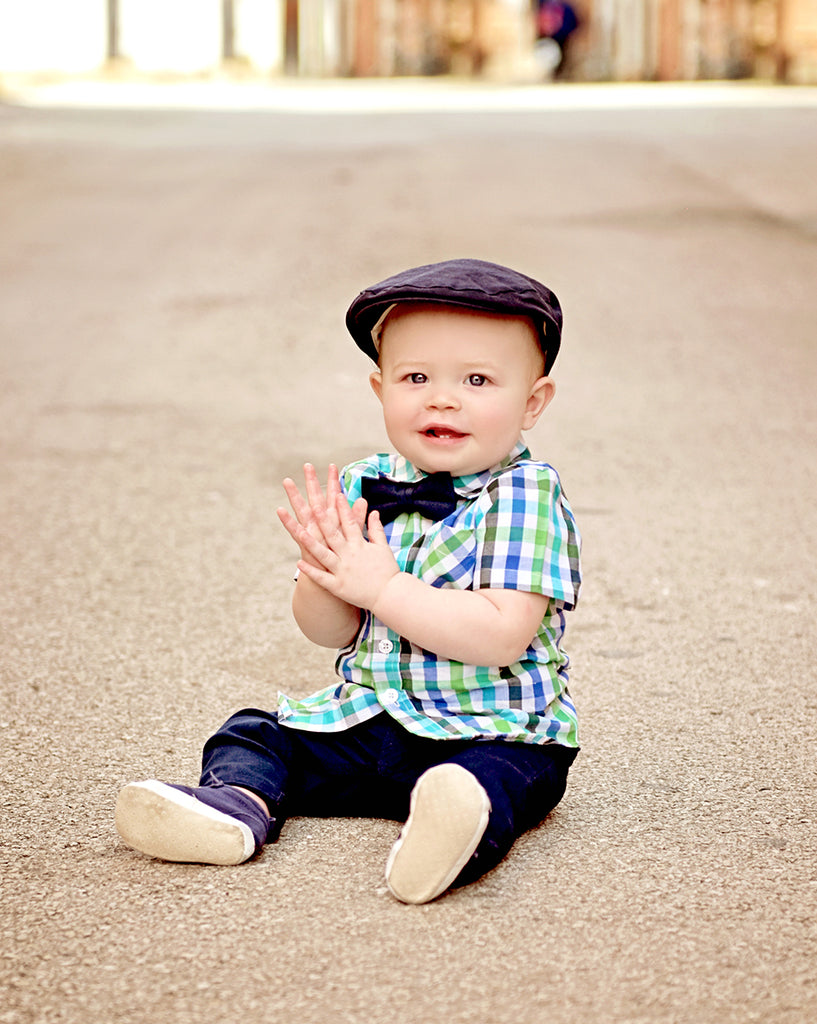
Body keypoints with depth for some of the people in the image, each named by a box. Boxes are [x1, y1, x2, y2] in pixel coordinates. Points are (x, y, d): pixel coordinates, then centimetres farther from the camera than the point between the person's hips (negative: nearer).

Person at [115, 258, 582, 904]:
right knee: (252, 734, 0)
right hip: (364, 718, 6)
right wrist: (324, 567, -18)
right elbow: (330, 632, 5)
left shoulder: (526, 498, -13)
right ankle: (238, 803, -26)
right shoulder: (365, 486, 4)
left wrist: (382, 588, -23)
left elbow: (502, 636, -24)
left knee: (498, 777, -36)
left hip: (492, 731, -6)